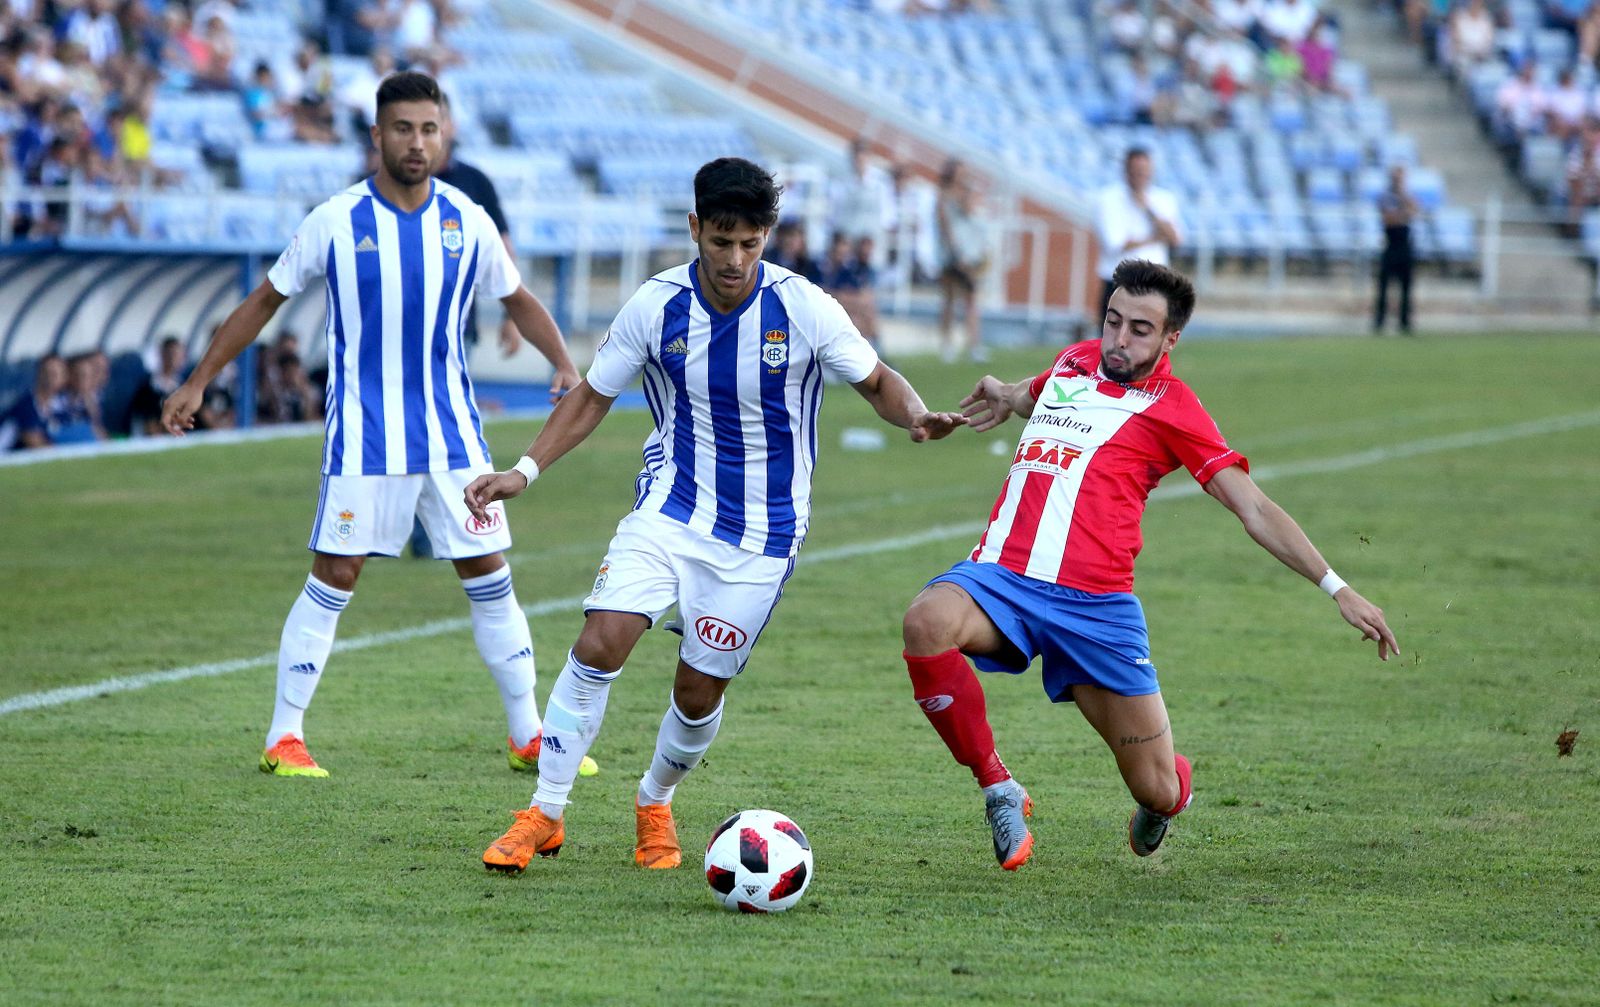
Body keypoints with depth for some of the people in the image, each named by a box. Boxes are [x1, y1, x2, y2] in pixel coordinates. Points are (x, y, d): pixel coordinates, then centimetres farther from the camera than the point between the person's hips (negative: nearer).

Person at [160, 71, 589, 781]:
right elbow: (264, 302, 6)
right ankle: (284, 738, 4)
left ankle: (529, 739, 12)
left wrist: (564, 364, 0)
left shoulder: (466, 222, 1)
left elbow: (518, 300, 16)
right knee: (333, 580, -5)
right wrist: (198, 382, 4)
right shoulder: (336, 223, -5)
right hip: (363, 438, -3)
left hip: (452, 434, 3)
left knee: (489, 578, 3)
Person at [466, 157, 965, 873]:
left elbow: (877, 382, 0)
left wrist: (916, 416, -23)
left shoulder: (804, 309, -14)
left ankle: (655, 806, 31)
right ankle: (544, 815, -5)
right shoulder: (657, 306, -9)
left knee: (699, 689, 0)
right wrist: (525, 471, -7)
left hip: (763, 532, -1)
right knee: (600, 644, -18)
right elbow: (593, 396, 4)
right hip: (670, 508, 1)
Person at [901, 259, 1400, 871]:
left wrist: (1337, 589, -5)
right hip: (1002, 575, 3)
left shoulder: (1171, 407, 3)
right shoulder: (1074, 361, 17)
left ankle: (1160, 799, 42)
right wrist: (1008, 396, 22)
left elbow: (1255, 510, 2)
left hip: (1097, 606, -3)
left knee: (1158, 792, -1)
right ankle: (998, 789, -14)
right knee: (927, 622, -33)